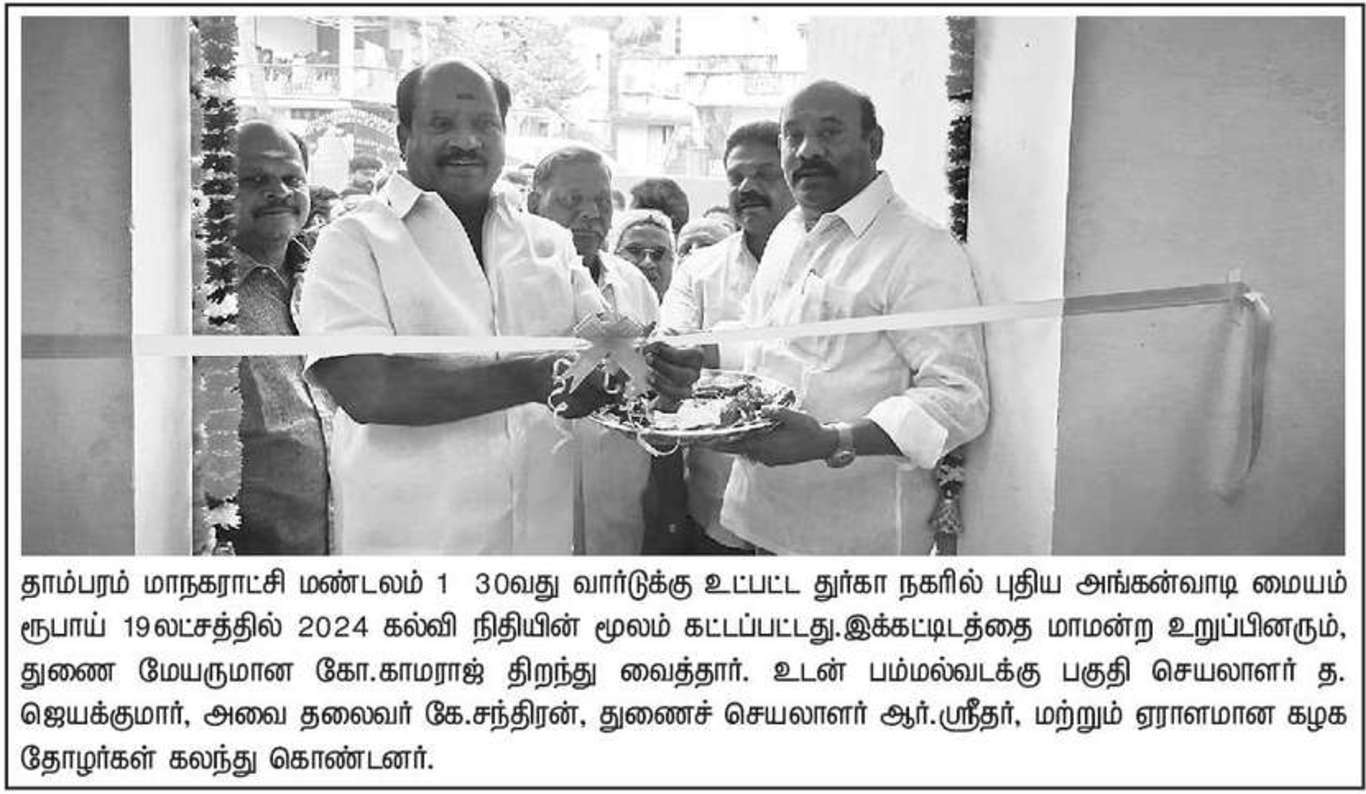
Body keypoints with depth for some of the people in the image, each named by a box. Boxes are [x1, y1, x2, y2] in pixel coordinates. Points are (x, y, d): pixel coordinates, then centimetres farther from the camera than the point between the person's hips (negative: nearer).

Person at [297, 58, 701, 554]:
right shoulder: (355, 241, -6)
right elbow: (365, 390, -19)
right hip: (409, 538, -4)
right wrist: (531, 380, -27)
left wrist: (658, 367, -15)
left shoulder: (549, 241, 9)